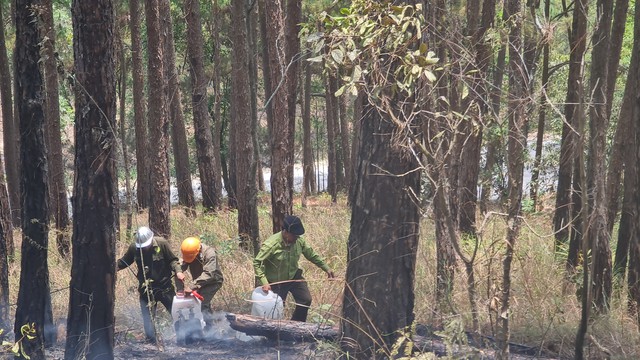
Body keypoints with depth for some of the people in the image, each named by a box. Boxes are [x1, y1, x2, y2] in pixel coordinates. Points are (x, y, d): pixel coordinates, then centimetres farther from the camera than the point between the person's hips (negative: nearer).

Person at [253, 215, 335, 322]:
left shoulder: (299, 241, -14)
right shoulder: (271, 244, -29)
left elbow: (312, 255, 3)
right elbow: (257, 262, -26)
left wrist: (327, 268, 3)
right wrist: (264, 282, -34)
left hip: (294, 276, 5)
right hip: (277, 281, -5)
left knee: (306, 300, -1)